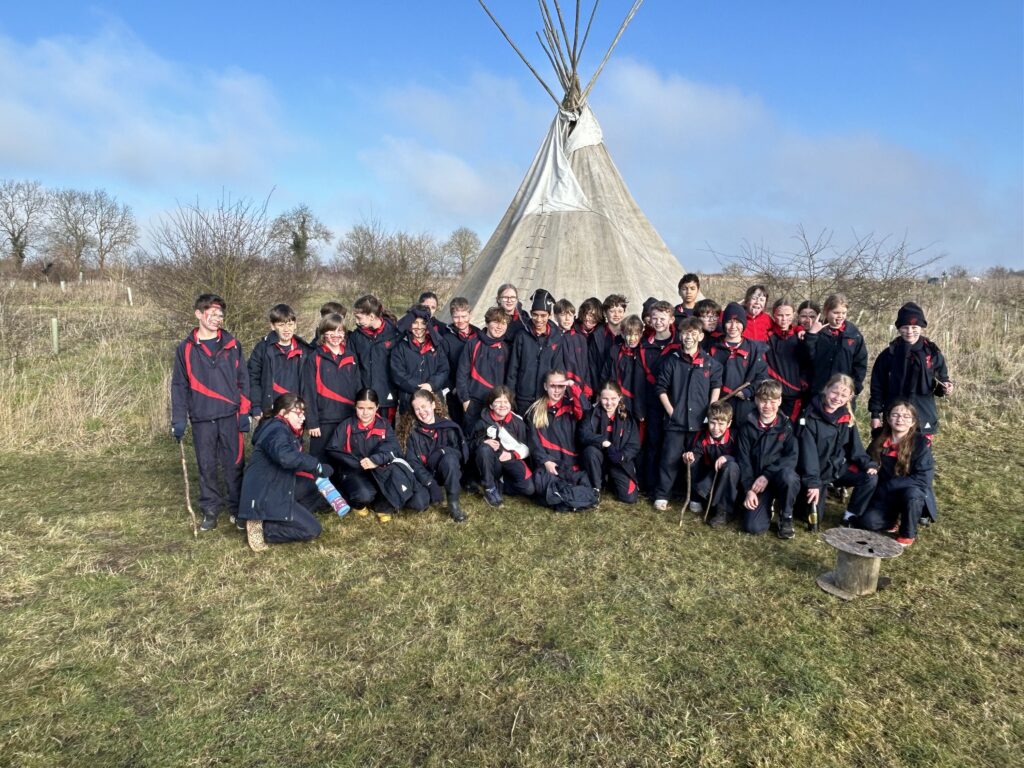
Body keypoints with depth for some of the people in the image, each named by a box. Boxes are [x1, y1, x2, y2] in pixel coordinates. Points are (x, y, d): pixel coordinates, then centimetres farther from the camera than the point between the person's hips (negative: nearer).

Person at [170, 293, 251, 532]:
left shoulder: (232, 344, 5)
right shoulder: (186, 348, 5)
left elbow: (243, 379, 5)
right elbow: (179, 385, 6)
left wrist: (244, 411, -1)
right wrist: (178, 419, 1)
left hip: (230, 415, 0)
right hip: (201, 418, 1)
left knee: (234, 464, 4)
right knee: (206, 467, 8)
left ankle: (238, 508, 17)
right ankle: (210, 510, 21)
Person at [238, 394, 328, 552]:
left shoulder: (287, 430, 15)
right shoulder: (277, 430, -19)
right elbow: (285, 456, -40)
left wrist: (314, 471, -2)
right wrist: (318, 466, -33)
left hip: (277, 489, 10)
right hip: (264, 497, -10)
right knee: (312, 529, -10)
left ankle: (287, 518, 1)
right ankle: (261, 528, -6)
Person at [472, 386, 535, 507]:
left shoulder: (517, 422, -5)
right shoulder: (483, 421, -9)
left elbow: (526, 446, 0)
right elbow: (473, 443, -1)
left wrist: (512, 454, -17)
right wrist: (484, 441, -22)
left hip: (512, 460, 1)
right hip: (492, 462, -1)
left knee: (529, 489, -20)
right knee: (484, 448, -35)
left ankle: (499, 483, 7)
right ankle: (490, 489, -19)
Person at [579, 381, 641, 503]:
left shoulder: (627, 418, -4)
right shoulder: (592, 414, -7)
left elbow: (634, 446, -7)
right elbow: (584, 435, -20)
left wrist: (622, 456, -28)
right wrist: (603, 442, -35)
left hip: (620, 462, 1)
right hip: (600, 459, -1)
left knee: (629, 497, -13)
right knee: (590, 450, -33)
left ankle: (613, 481, 22)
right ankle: (595, 488, -11)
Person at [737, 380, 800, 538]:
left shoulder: (787, 426, -1)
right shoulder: (747, 427, 2)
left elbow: (792, 457, -11)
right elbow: (743, 460, -1)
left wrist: (767, 475, -21)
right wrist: (748, 489, -13)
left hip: (780, 477, 0)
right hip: (757, 481, 0)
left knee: (788, 475, -38)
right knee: (753, 526, -20)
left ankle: (786, 517, -8)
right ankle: (767, 506, 17)